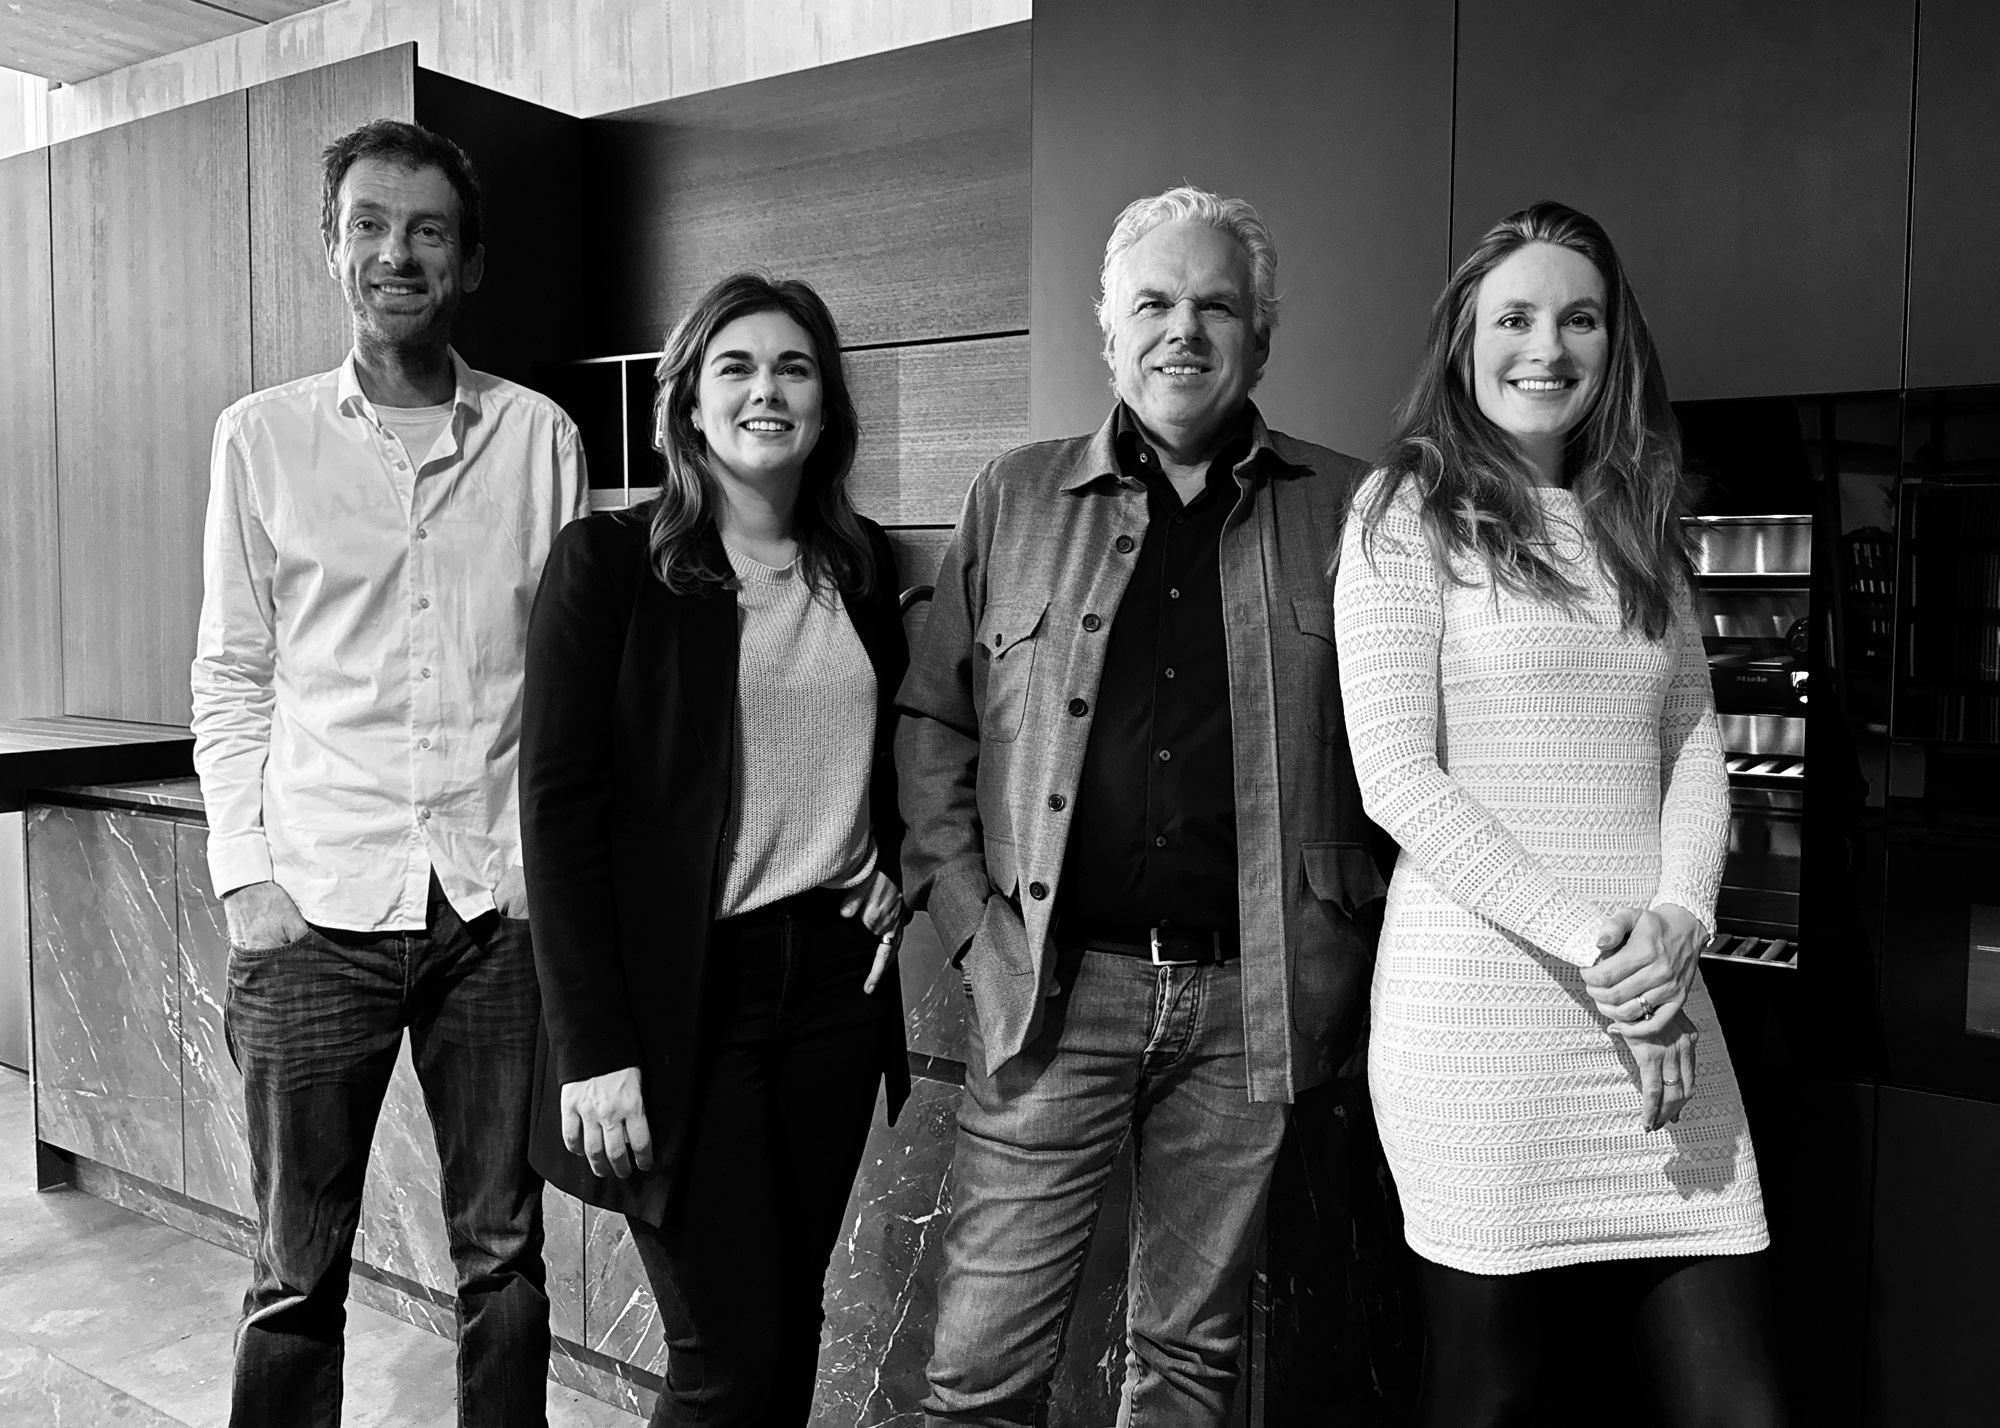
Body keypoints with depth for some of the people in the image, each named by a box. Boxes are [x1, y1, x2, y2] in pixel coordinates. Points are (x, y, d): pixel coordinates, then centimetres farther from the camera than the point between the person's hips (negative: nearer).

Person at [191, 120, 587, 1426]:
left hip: (500, 897, 0)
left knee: (503, 1251, 10)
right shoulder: (263, 436, 6)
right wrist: (246, 873, -2)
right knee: (299, 1265, 8)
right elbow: (232, 675, 7)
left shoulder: (541, 436, 5)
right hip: (319, 903, 0)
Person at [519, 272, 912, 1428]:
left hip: (836, 975, 5)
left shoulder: (866, 566, 8)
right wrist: (595, 1048, -14)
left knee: (791, 1322, 13)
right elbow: (561, 812, -10)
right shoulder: (608, 562, -6)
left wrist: (895, 866, 4)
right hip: (684, 988, -4)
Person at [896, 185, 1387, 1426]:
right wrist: (970, 917, -2)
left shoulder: (1345, 511, 5)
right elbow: (934, 724, 7)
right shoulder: (1016, 498, 7)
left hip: (1251, 998, 0)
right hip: (1055, 987, 0)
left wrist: (1351, 931, -2)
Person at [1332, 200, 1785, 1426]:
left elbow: (1695, 746, 12)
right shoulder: (1409, 511, -2)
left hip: (1656, 1002, 5)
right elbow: (1397, 779, -10)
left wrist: (1679, 920, -7)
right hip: (1482, 995, -5)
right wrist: (1588, 940, -15)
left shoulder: (1641, 524, 16)